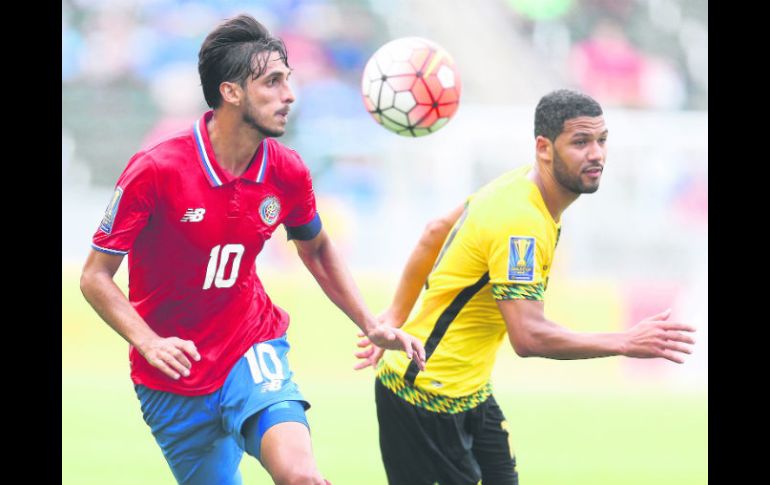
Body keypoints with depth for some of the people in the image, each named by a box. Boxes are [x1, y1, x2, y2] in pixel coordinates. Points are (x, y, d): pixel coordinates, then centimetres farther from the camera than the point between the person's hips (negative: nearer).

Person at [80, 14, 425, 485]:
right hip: (174, 381, -2)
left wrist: (370, 324, 6)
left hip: (253, 349, 2)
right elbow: (96, 277, -12)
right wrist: (149, 342, -27)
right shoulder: (155, 171, -18)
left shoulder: (288, 173, -5)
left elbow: (317, 250, 16)